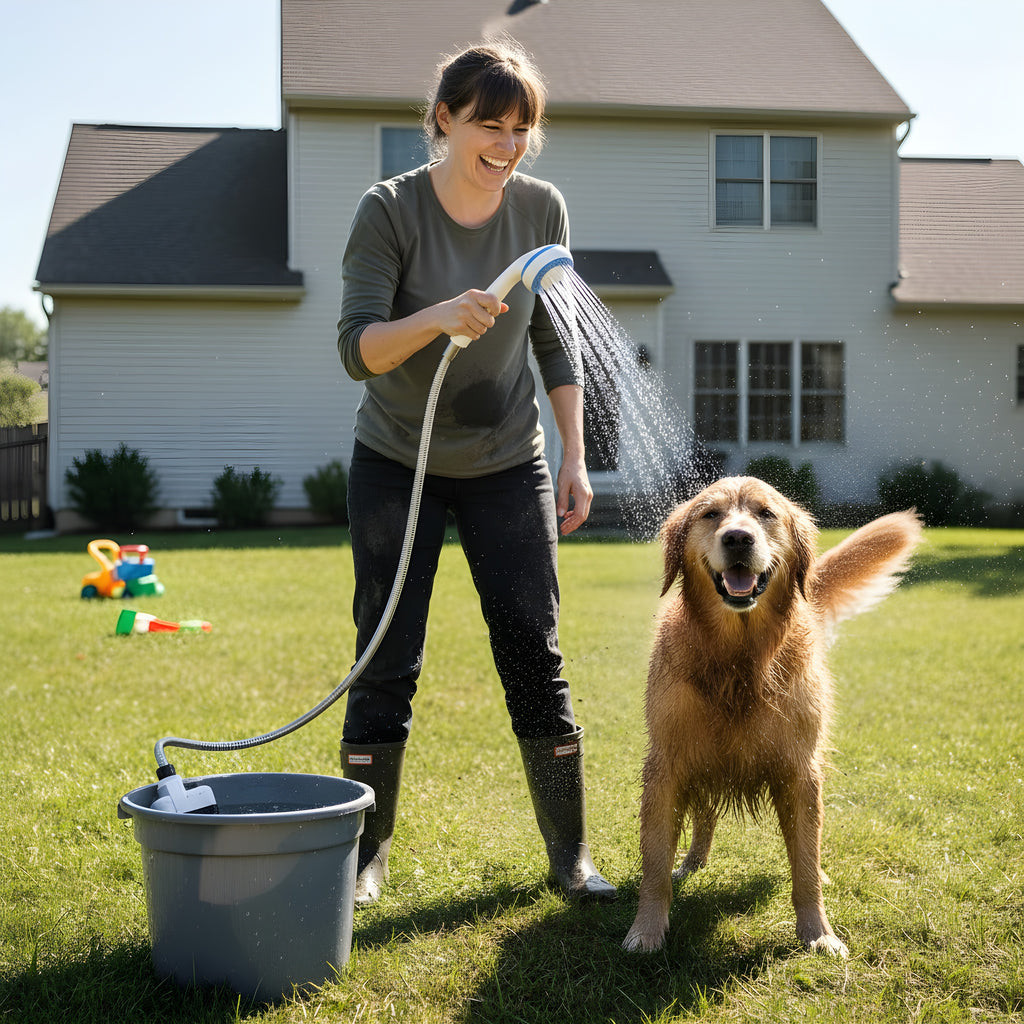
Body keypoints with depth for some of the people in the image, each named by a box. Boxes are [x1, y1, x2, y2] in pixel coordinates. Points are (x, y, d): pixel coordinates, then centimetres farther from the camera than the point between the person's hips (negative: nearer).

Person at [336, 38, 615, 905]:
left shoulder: (541, 209, -5)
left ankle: (570, 856, 13)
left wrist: (575, 459, 1)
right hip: (397, 466, -2)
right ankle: (366, 855, 15)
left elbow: (555, 344, 5)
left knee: (535, 657, 1)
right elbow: (356, 349, -21)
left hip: (507, 465, 2)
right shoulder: (390, 211, -14)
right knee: (387, 665, 1)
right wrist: (438, 317, -39)